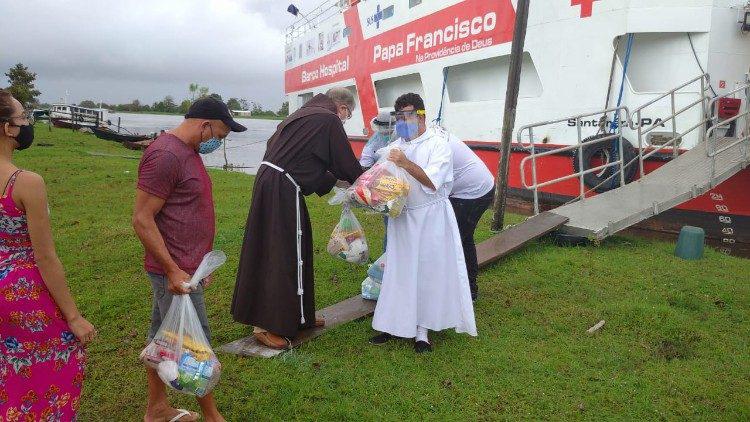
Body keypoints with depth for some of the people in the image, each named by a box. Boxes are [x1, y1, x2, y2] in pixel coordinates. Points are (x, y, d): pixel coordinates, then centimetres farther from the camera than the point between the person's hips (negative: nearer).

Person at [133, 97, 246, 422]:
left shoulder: (187, 151, 12)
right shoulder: (165, 154, -19)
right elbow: (142, 219, -21)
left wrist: (200, 262, 20)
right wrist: (173, 270, -21)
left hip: (181, 267, 10)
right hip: (176, 271, -10)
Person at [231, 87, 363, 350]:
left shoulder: (304, 114, 21)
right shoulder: (330, 121, -6)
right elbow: (348, 164, -2)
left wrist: (335, 180, 28)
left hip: (268, 180, 9)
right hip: (283, 190, -9)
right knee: (283, 254, -3)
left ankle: (297, 316, 29)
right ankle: (267, 325, 5)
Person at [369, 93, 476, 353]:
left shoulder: (438, 144, -6)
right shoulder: (395, 147, 10)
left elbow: (432, 182, -16)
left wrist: (406, 163, -23)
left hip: (431, 217, -4)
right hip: (402, 217, 5)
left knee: (428, 272, 2)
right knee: (398, 270, 7)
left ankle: (421, 330, 12)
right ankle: (396, 323, 18)